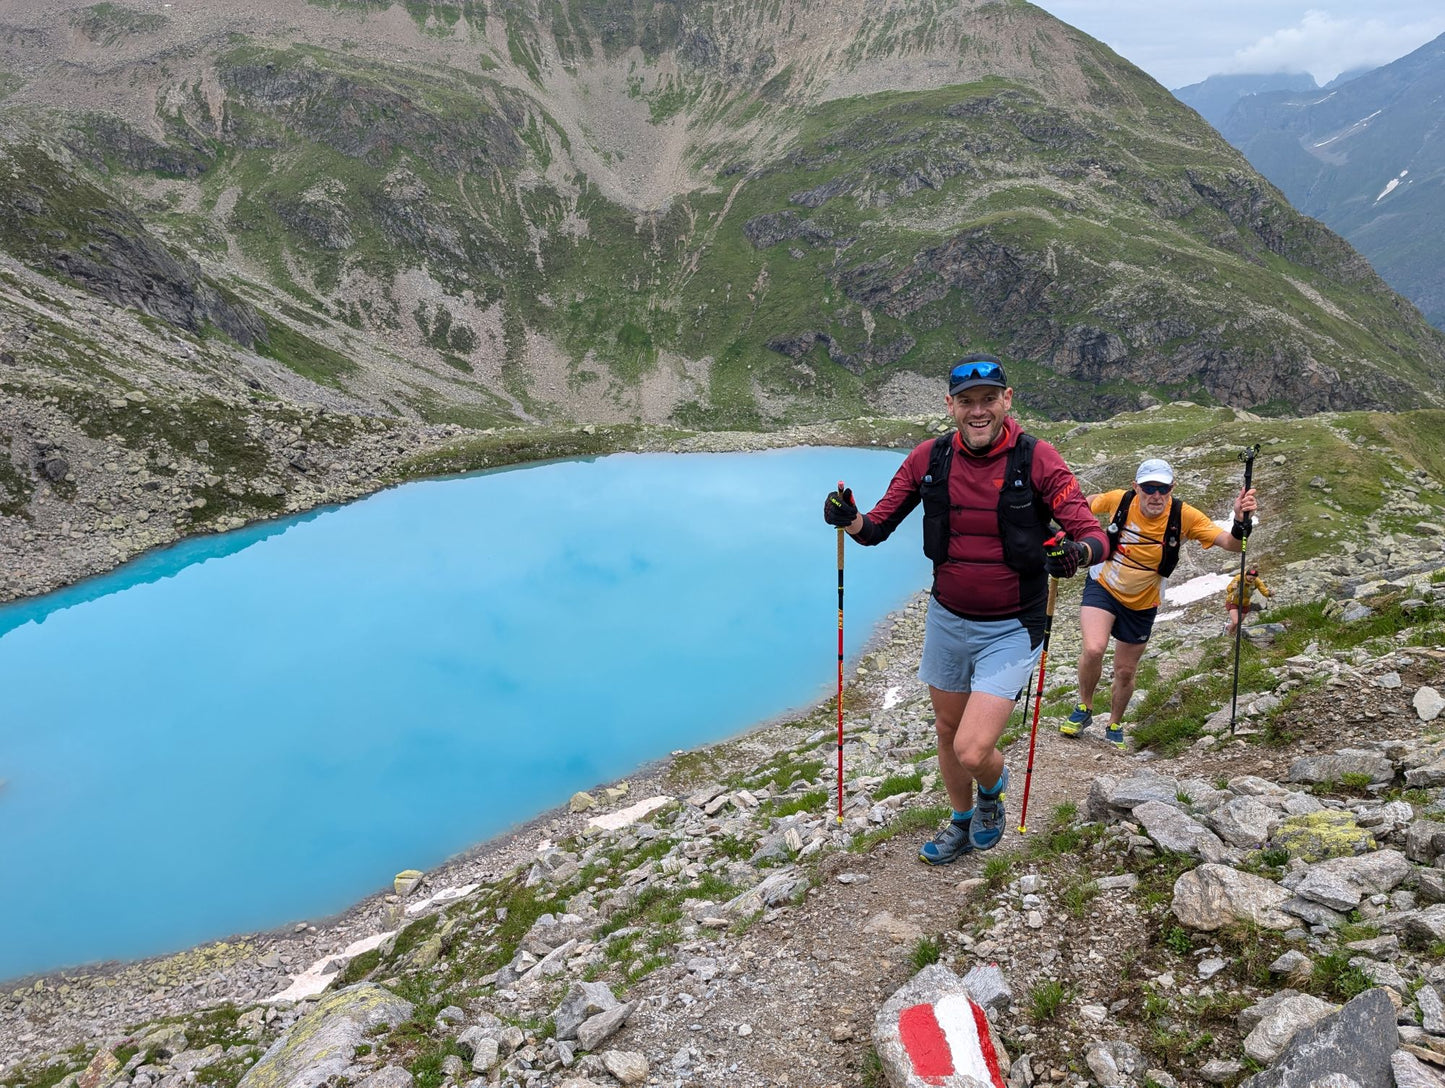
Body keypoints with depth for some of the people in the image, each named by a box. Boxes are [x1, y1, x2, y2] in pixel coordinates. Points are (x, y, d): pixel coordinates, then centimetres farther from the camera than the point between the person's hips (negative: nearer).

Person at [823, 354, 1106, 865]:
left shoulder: (1037, 458, -15)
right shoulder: (929, 457, -5)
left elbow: (1092, 534, -17)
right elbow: (878, 527, -1)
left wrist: (1077, 551, -39)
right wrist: (850, 520, -23)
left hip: (1010, 629, -4)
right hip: (947, 619, 4)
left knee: (972, 752, -12)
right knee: (947, 732, 19)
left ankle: (993, 790, 27)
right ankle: (962, 821, 48)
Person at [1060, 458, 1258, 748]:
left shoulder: (1184, 517, -22)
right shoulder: (1119, 500, -21)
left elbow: (1230, 543, -29)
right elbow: (1087, 503, 2)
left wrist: (1240, 521, -48)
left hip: (1141, 604, 1)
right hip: (1103, 587, -1)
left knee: (1125, 672, 13)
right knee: (1093, 649, -25)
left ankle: (1114, 726, 41)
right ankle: (1084, 709, 3)